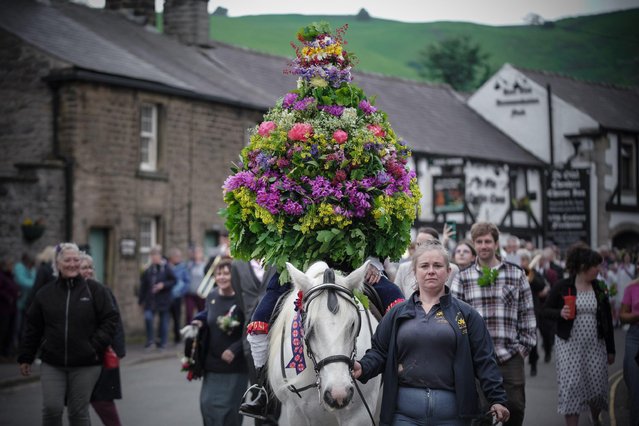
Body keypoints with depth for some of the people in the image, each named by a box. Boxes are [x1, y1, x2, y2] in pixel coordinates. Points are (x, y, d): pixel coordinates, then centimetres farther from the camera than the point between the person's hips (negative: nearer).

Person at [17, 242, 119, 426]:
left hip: (85, 366, -1)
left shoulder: (94, 290, -1)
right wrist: (25, 358, 11)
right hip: (52, 364, 1)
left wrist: (96, 346, -10)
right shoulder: (45, 293, 5)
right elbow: (32, 328, 11)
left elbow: (110, 319, -1)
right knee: (51, 408, -7)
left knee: (78, 411, 5)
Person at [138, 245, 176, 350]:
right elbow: (143, 286, 5)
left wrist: (163, 285, -17)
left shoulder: (166, 268, -7)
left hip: (163, 300, -2)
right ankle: (150, 339, 4)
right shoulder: (148, 270, 1)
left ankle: (162, 342, 19)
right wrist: (141, 300, 7)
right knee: (148, 317, -15)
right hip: (150, 299, 2)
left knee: (163, 321, 6)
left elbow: (173, 281, -2)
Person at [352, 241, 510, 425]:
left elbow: (484, 360, 2)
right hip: (404, 410, 1)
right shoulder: (397, 313, 11)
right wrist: (363, 367, -10)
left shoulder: (466, 314, 6)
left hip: (451, 410, -1)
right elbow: (379, 351, 10)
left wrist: (497, 399, -6)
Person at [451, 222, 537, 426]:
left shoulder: (516, 275, 7)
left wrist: (524, 345, 2)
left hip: (510, 356, 0)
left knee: (515, 407, -2)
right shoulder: (462, 278, 5)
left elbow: (527, 314, 8)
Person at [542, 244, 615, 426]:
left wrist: (610, 350, 10)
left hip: (595, 345, 3)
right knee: (571, 386, -7)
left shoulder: (600, 288, 6)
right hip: (569, 344, -3)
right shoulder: (562, 286, -5)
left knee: (597, 385, 5)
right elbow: (546, 310, 2)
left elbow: (607, 320, 11)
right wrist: (560, 313, -20)